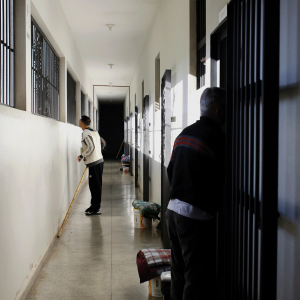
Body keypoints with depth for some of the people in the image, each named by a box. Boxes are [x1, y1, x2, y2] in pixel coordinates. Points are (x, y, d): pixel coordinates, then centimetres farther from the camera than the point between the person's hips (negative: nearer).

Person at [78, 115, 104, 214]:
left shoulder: (86, 133, -14)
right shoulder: (94, 132, 14)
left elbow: (91, 147, -24)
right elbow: (103, 144, 20)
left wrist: (82, 156, -14)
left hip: (94, 163, -10)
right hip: (99, 160, 10)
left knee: (94, 185, -3)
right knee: (96, 185, 15)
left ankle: (95, 207, 3)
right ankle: (95, 205, 23)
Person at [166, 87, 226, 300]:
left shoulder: (184, 133, 10)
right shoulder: (217, 137, -14)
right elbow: (220, 180, -10)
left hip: (174, 208, 8)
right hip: (196, 215, -8)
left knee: (179, 272, 19)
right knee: (199, 278, 0)